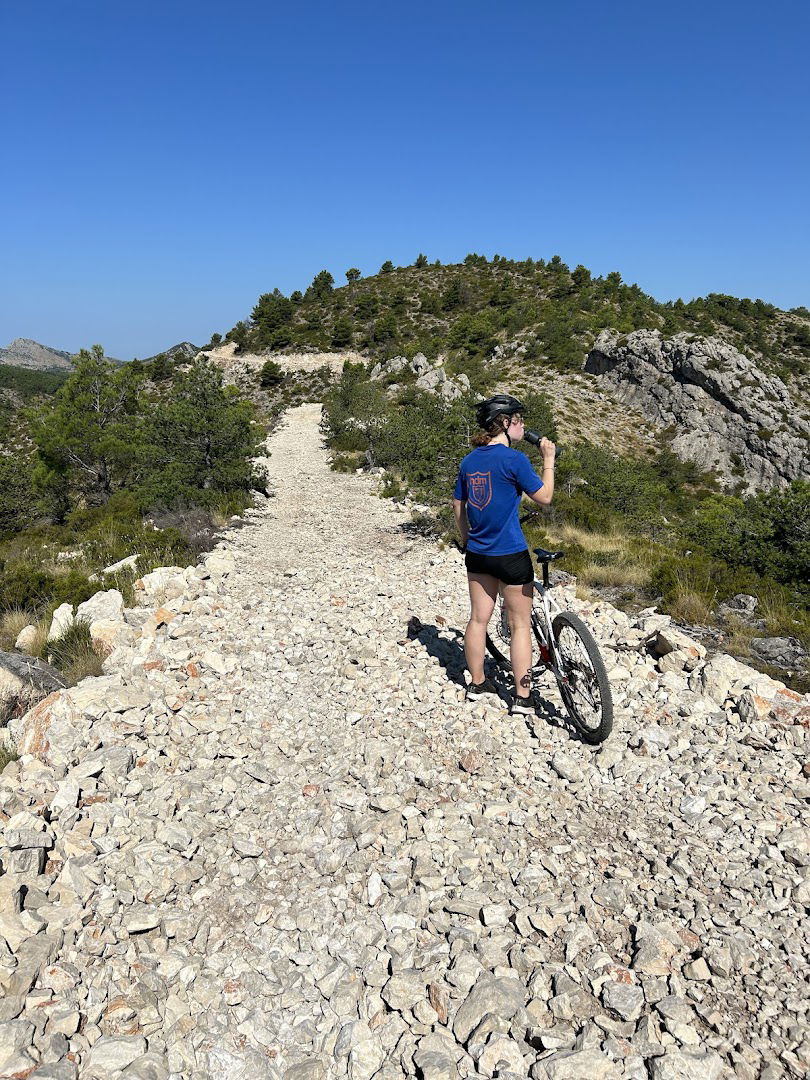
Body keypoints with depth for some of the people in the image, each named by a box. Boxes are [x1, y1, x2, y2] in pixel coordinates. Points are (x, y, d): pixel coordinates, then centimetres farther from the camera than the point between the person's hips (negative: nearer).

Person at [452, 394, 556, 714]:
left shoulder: (469, 461, 5)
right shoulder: (513, 459, -15)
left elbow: (458, 507, 12)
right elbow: (544, 497, -9)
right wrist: (548, 459, 0)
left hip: (477, 554, 6)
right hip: (511, 555, -6)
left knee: (478, 619, 15)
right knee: (520, 625, 5)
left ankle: (477, 683, 27)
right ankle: (523, 696, 10)